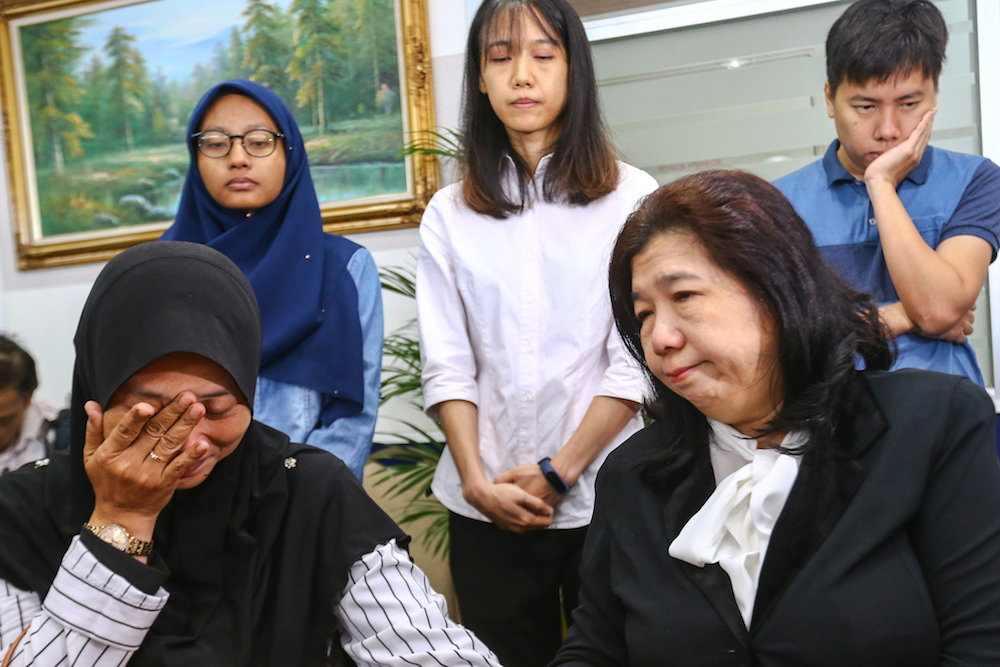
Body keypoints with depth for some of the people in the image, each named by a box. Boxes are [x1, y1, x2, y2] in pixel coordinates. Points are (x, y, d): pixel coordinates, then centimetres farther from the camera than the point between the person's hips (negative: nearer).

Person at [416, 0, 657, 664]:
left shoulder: (631, 197, -2)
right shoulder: (451, 213, 5)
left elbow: (636, 361, -7)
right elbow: (447, 363, 2)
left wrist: (559, 473, -10)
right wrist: (477, 480, -9)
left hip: (602, 494, -2)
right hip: (485, 505, 2)